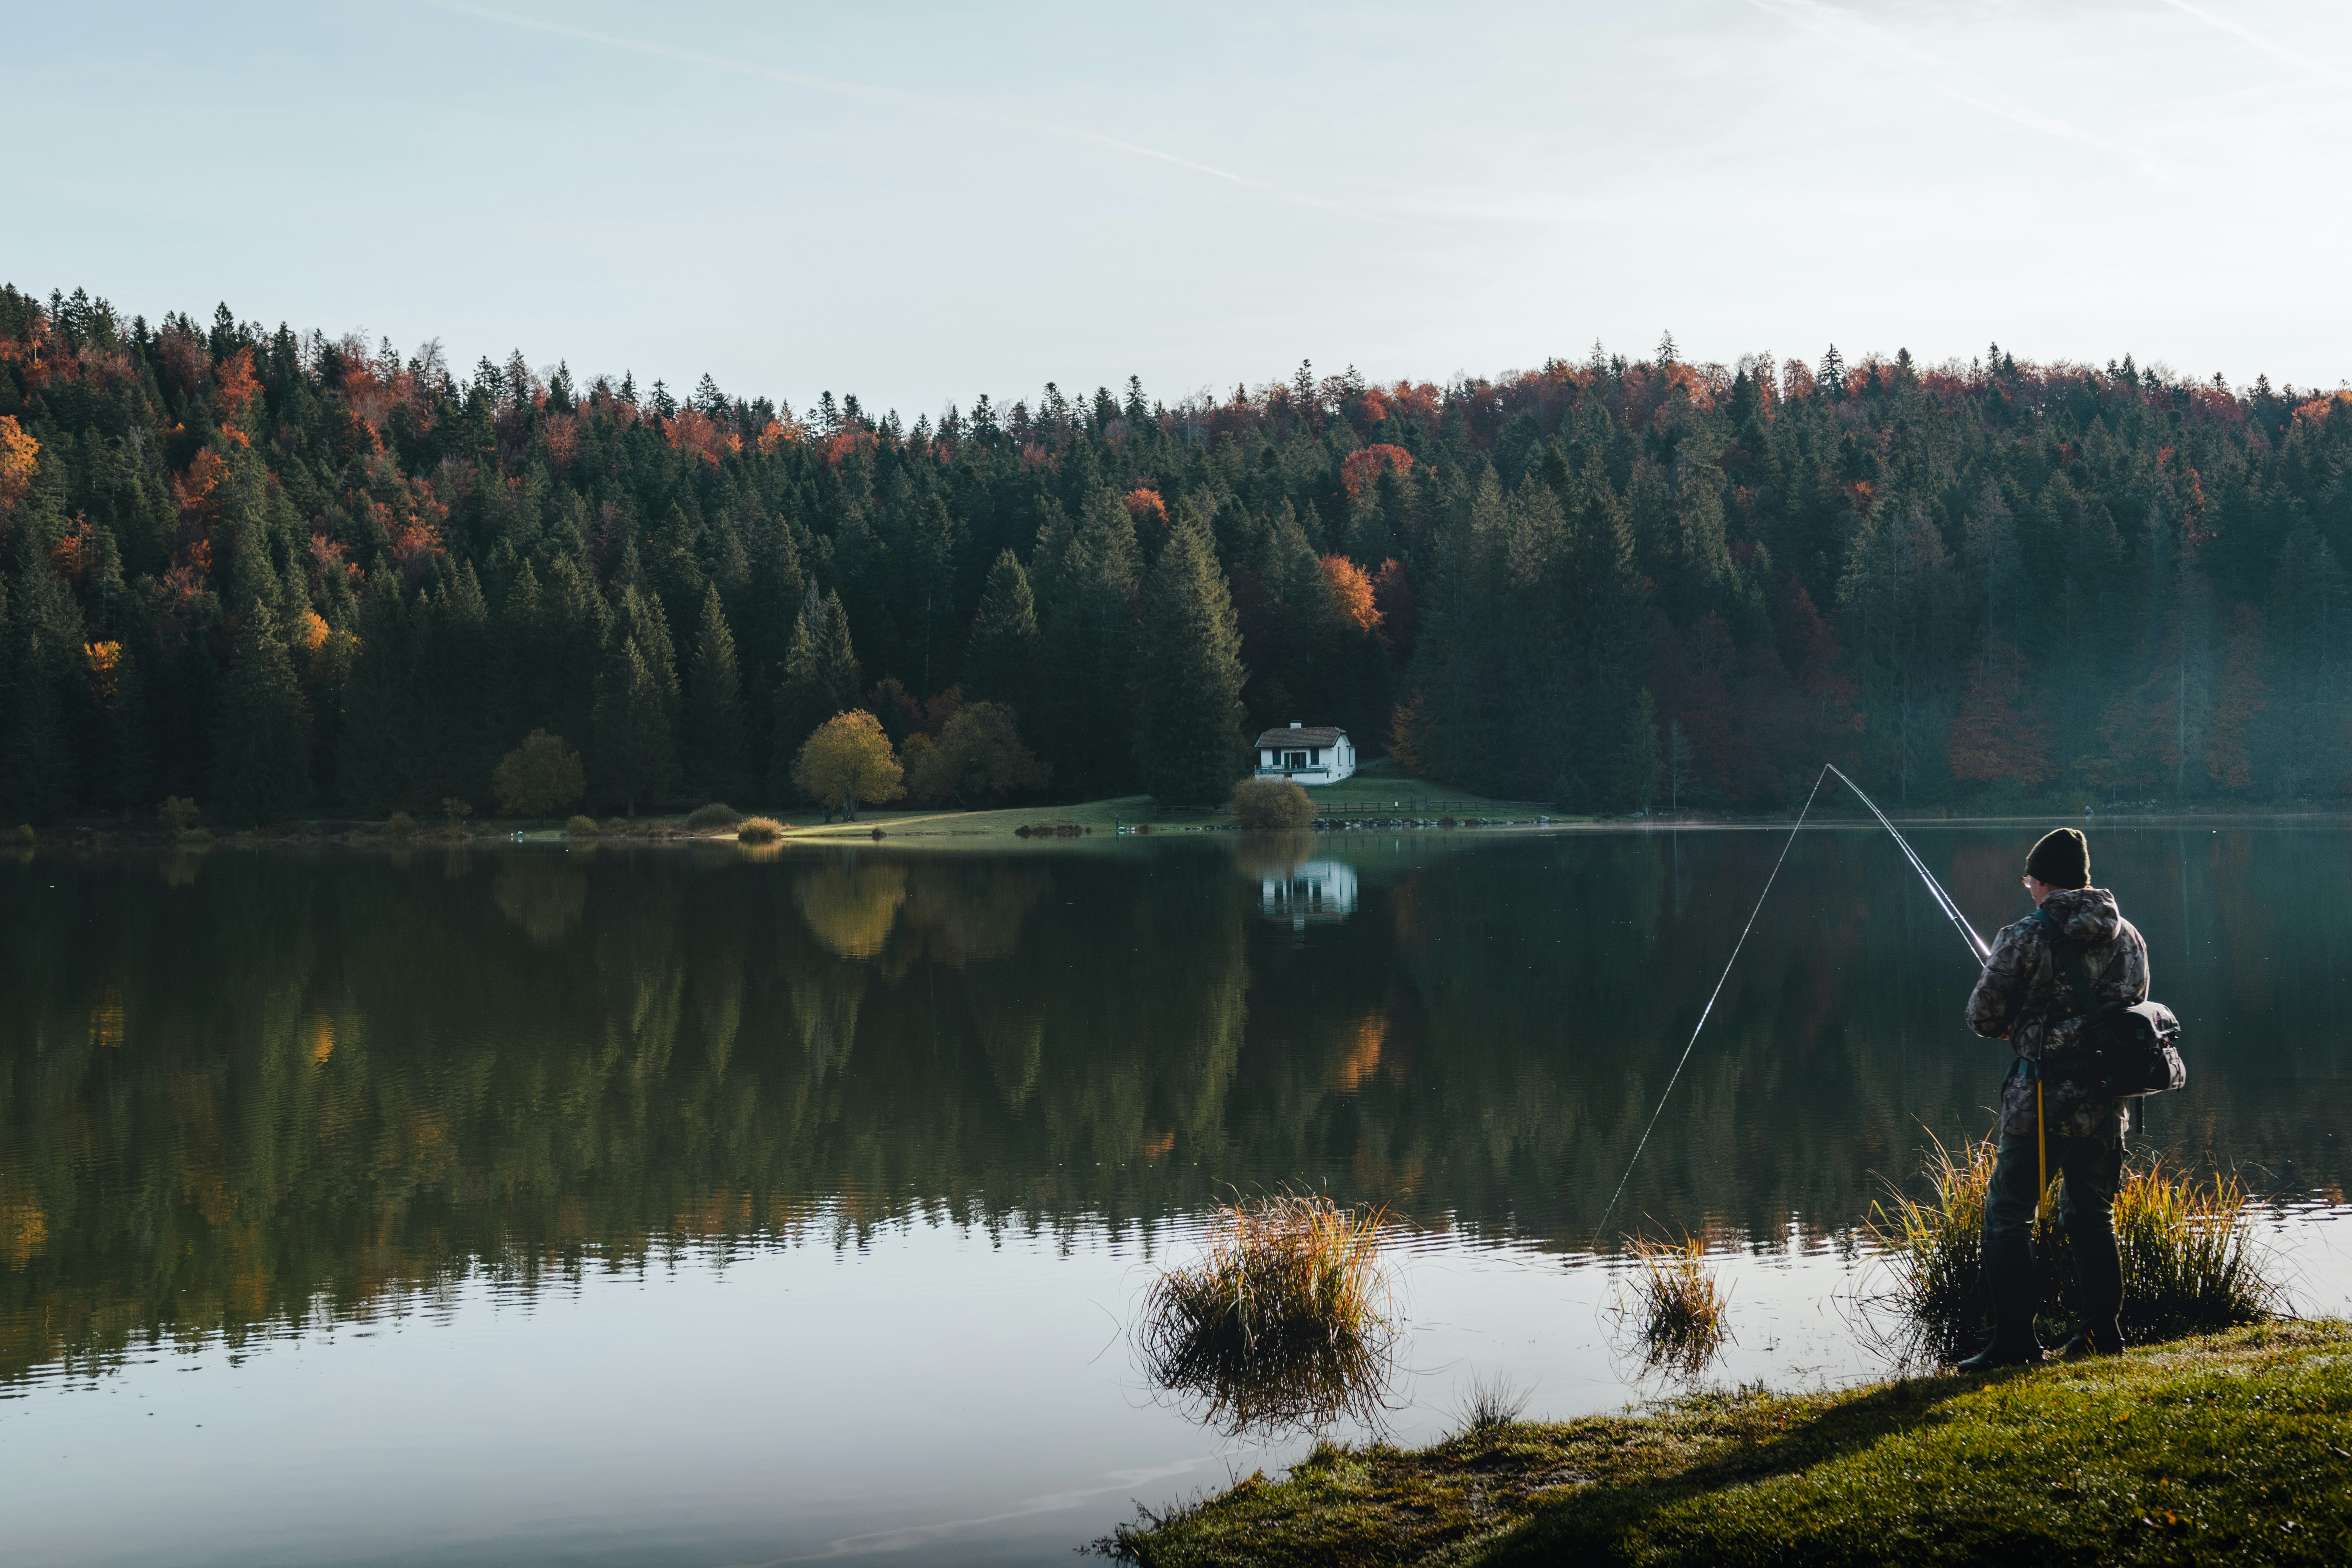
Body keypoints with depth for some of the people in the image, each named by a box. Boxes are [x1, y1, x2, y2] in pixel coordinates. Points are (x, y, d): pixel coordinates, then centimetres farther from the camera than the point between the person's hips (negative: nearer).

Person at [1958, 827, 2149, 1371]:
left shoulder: (2025, 938, -10)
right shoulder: (2127, 938, 7)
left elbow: (1983, 1016, -7)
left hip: (2041, 1100, -5)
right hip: (2106, 1100, 5)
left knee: (2008, 1216, 3)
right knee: (2091, 1215, 19)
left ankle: (2015, 1339, 0)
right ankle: (2102, 1331, 22)